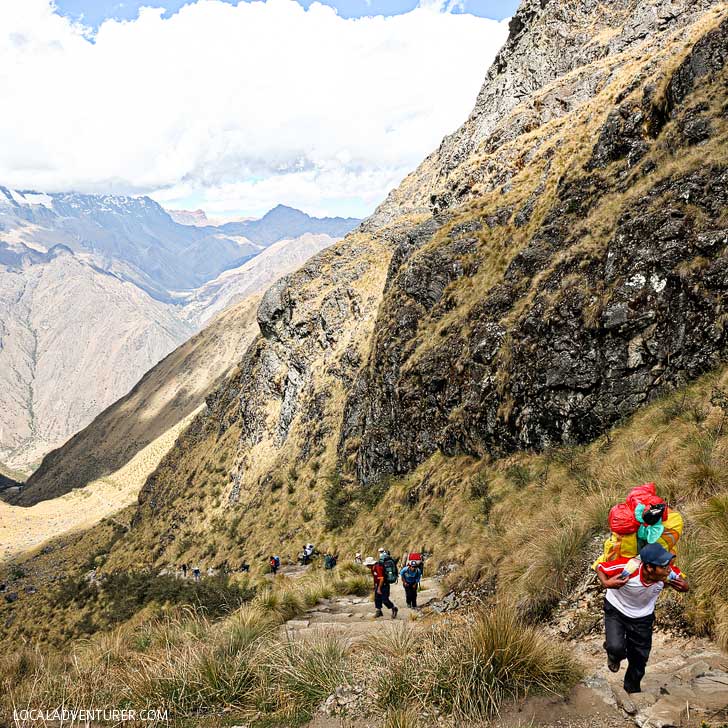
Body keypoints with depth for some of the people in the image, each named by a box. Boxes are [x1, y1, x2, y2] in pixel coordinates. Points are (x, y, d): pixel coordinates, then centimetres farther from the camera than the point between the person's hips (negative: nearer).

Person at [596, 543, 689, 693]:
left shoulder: (668, 573, -28)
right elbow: (601, 567, -23)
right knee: (616, 648, -23)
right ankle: (614, 655, 18)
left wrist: (684, 586, -28)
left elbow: (681, 579, -4)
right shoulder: (628, 568, -39)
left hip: (643, 617, 3)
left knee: (640, 658, 14)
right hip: (616, 610, -3)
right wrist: (606, 583, -43)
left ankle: (633, 689, 46)